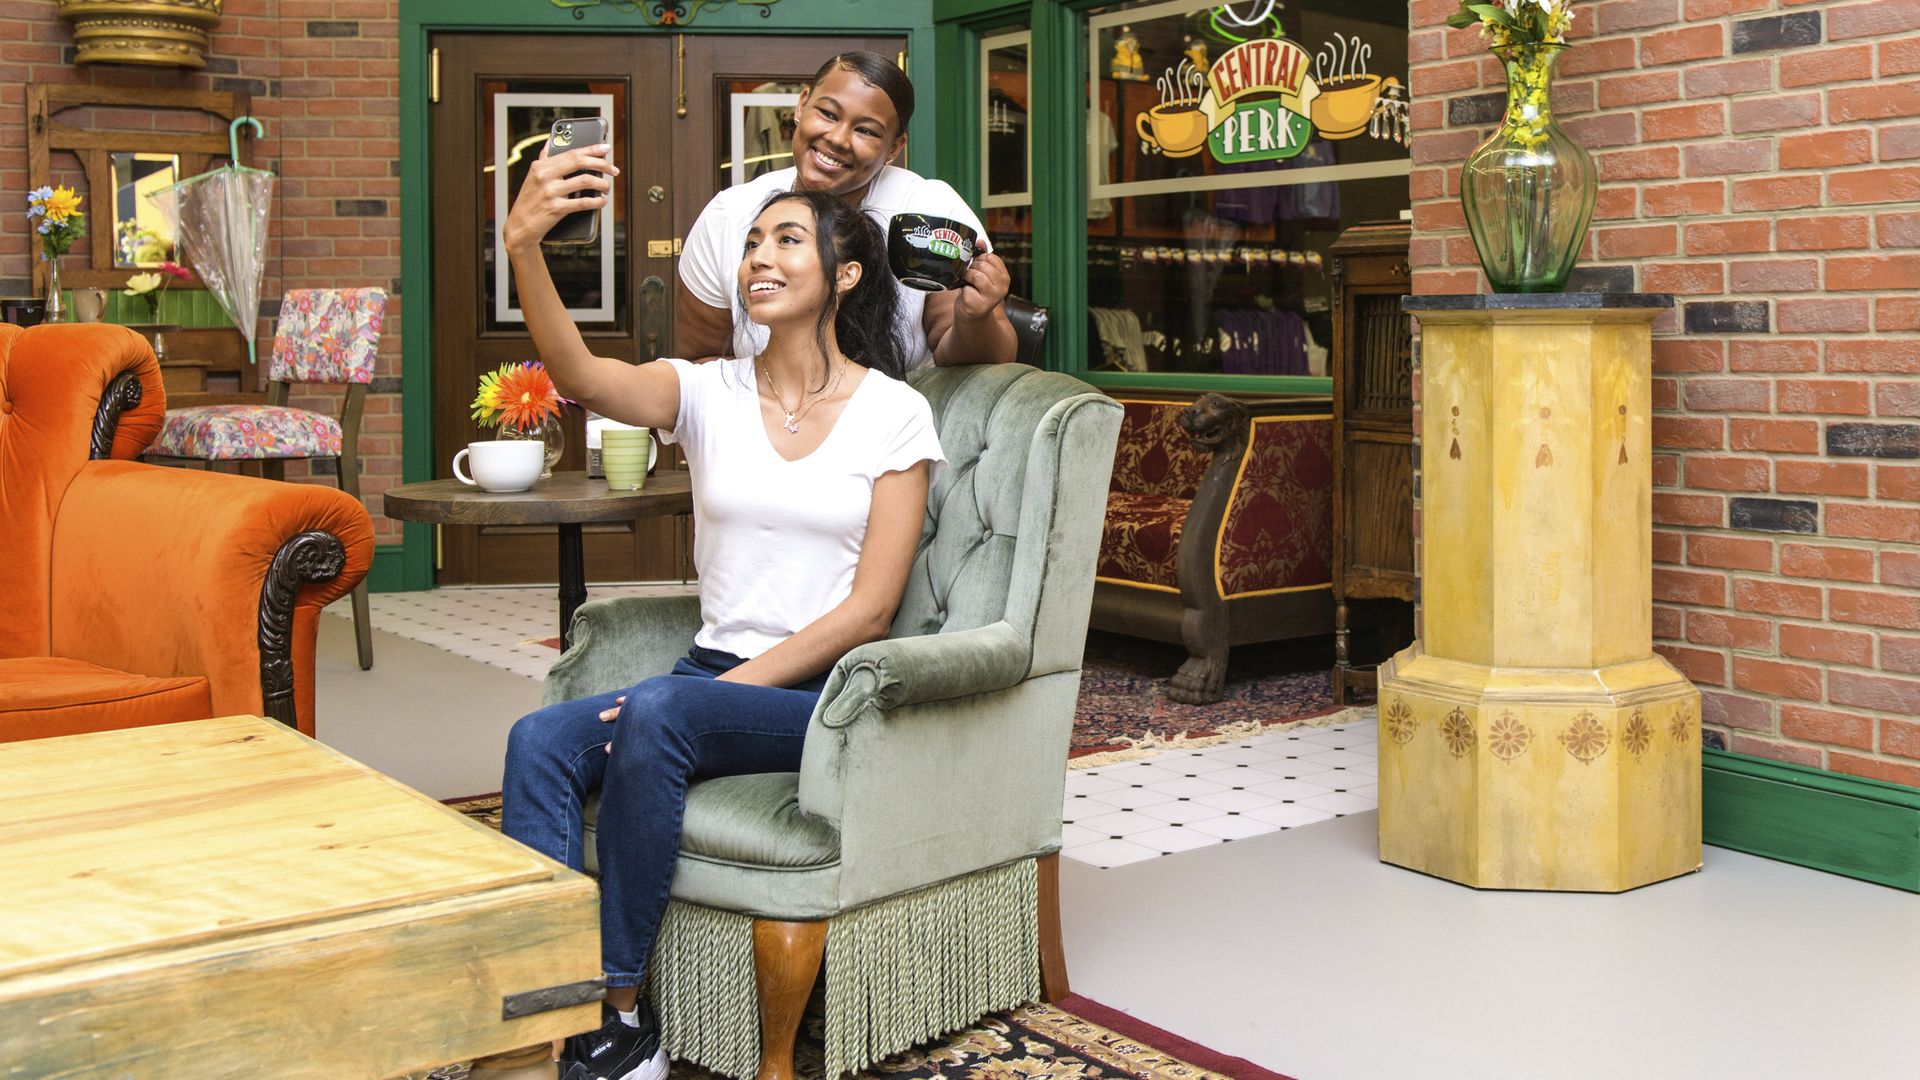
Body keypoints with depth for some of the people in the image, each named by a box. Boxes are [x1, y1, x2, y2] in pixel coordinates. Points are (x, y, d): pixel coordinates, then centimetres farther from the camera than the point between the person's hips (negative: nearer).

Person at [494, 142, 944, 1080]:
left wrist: (737, 684, -15)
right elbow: (583, 378, -15)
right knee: (540, 741, -24)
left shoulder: (892, 413, 0)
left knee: (657, 712, -32)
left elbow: (871, 607, -6)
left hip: (822, 690, -4)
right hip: (714, 675, 4)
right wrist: (523, 249, -32)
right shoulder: (710, 391, 7)